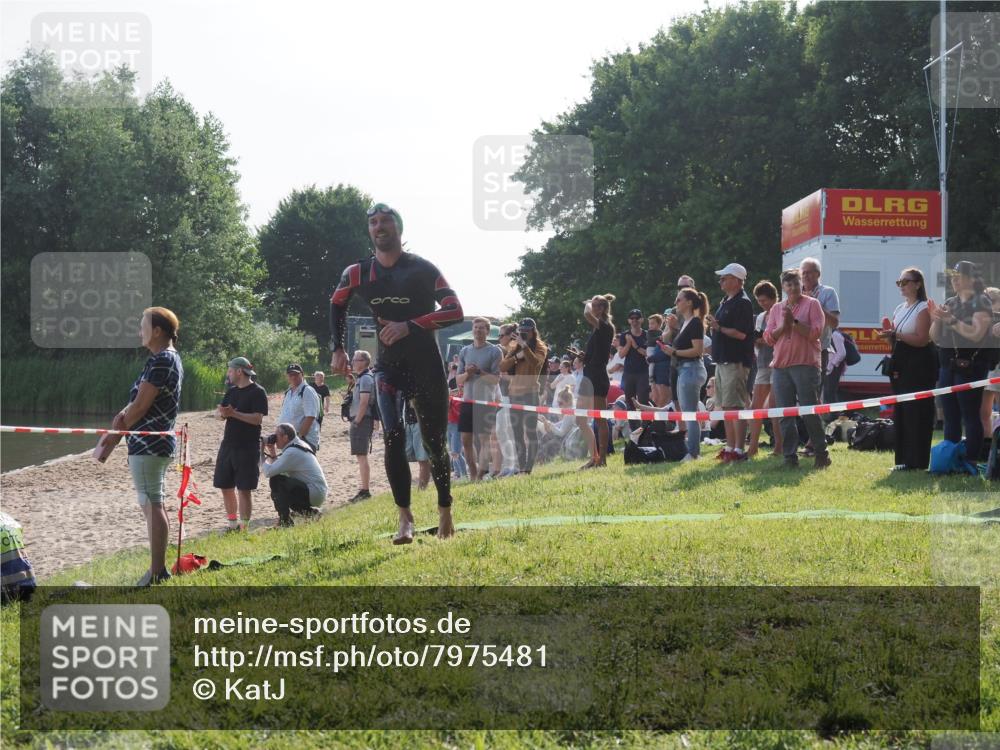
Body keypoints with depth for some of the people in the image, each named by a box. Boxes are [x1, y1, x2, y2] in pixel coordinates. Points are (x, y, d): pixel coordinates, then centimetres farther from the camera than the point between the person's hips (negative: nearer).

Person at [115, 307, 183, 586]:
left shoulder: (161, 361, -16)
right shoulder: (171, 358, 15)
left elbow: (141, 406, -18)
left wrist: (117, 431, -5)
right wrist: (123, 414, 0)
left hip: (148, 443, -11)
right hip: (160, 441, 11)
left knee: (152, 506, -8)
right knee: (154, 505, 15)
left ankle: (157, 572, -8)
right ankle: (159, 568, 20)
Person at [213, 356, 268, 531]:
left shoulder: (257, 392, -8)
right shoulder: (232, 391, 15)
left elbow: (257, 419, -18)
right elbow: (218, 412, 11)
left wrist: (233, 413, -23)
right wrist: (222, 413, -12)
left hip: (248, 448, -7)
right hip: (228, 445, 7)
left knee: (244, 489, -5)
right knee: (225, 486, 10)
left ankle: (244, 527, -1)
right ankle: (232, 524, 21)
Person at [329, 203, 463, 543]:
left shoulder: (422, 269, -9)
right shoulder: (357, 274, 2)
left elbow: (455, 310, -15)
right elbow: (337, 306, 22)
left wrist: (409, 326, -22)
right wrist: (337, 349, 15)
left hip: (426, 365, -2)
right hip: (388, 365, 2)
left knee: (435, 442, 6)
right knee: (393, 436, -18)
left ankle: (445, 512, 25)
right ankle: (404, 517, -15)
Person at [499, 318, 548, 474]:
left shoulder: (540, 347, 1)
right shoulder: (513, 347, 15)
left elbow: (535, 362, -20)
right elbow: (502, 367, 5)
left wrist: (524, 346, -27)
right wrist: (516, 356, -9)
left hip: (530, 392, -6)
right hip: (514, 392, 6)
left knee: (530, 431, -10)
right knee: (517, 433, 8)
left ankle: (528, 468, -14)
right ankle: (520, 468, 13)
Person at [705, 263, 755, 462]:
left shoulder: (743, 303, -12)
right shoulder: (725, 302, 18)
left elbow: (741, 333, -20)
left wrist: (718, 327, -14)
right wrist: (712, 325, 4)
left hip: (736, 362, -10)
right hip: (723, 361, 10)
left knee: (736, 406, -10)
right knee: (726, 406, 11)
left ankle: (739, 450, -9)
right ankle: (730, 447, 17)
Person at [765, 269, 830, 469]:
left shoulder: (812, 304, 4)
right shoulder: (777, 309, 16)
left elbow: (816, 332, -7)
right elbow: (768, 337, 8)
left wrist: (794, 322, -12)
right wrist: (783, 326, -7)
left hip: (806, 364, -5)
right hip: (780, 366, 5)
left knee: (810, 411, -5)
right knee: (785, 415, 3)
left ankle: (821, 453, 6)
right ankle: (790, 456, 6)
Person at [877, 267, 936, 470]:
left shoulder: (923, 308, -7)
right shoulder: (899, 309, 17)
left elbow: (922, 339, -18)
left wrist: (896, 334, -21)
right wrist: (888, 337, 0)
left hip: (919, 366, -9)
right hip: (900, 366, 9)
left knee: (917, 413, -8)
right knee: (900, 413, 8)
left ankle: (917, 461, -7)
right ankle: (904, 459, 13)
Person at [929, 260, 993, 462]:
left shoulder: (981, 302, -4)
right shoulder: (949, 303, 15)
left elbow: (977, 334, -16)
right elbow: (936, 338, 16)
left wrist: (951, 320, -20)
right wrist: (936, 320, -3)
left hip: (970, 367, -7)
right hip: (948, 365, 7)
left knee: (970, 416, -8)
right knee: (950, 417, 8)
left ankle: (971, 461, -8)